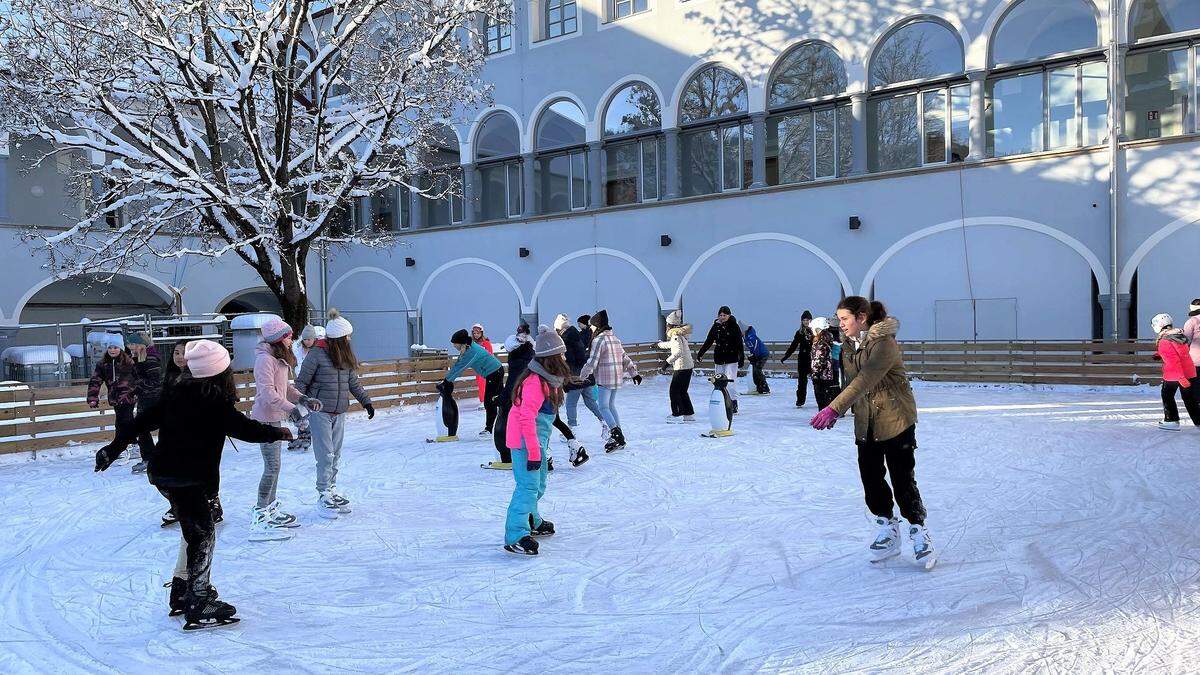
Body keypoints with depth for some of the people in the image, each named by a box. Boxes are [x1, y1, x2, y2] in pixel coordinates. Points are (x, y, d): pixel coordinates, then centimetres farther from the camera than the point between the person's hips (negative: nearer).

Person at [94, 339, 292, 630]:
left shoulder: (175, 392, 4)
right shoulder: (216, 404, -17)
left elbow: (144, 419, 8)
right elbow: (245, 429, -13)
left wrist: (115, 447, 16)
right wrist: (278, 432, 2)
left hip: (162, 473, 8)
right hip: (188, 479, -8)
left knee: (194, 531, 21)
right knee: (204, 535, -1)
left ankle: (182, 592, 31)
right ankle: (198, 606, 1)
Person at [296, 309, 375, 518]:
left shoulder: (346, 355, 7)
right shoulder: (317, 354, -11)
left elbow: (353, 383, 16)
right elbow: (301, 382, -6)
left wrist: (366, 401, 11)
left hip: (339, 413, 6)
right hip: (320, 411, -6)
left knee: (336, 455, 11)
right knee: (326, 455, -6)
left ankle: (332, 490, 21)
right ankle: (324, 496, 1)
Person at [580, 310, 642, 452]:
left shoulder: (599, 340, -11)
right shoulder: (615, 339, 15)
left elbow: (592, 362, -15)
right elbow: (625, 358, 18)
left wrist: (582, 376, -6)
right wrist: (634, 373, 22)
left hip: (604, 380, -8)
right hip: (617, 379, 8)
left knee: (603, 407, -6)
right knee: (611, 406, 16)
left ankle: (616, 434, -17)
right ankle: (618, 435, 17)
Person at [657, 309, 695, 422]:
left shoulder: (676, 335, -16)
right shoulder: (679, 333, 13)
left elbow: (678, 352, -30)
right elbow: (671, 344, 34)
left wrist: (668, 361, -26)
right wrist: (659, 344, 49)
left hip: (681, 367, -9)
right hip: (688, 366, 9)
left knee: (674, 391, -2)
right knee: (682, 392, 16)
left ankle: (677, 415, -1)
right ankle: (689, 414, 20)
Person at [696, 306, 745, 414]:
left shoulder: (734, 326, -2)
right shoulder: (716, 326, 8)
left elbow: (740, 344, -2)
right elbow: (708, 341, 13)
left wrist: (742, 358, -6)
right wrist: (700, 353, 9)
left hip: (731, 358, -4)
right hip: (719, 358, 4)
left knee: (731, 382, -8)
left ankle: (734, 406, -2)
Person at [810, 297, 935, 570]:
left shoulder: (884, 344, -22)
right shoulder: (848, 345, 5)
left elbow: (863, 381, -31)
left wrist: (833, 408, -38)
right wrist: (836, 411, 1)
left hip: (895, 419, -7)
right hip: (866, 422, 7)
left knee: (902, 478, -4)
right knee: (870, 476, 8)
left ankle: (918, 532, 11)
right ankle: (887, 528, 24)